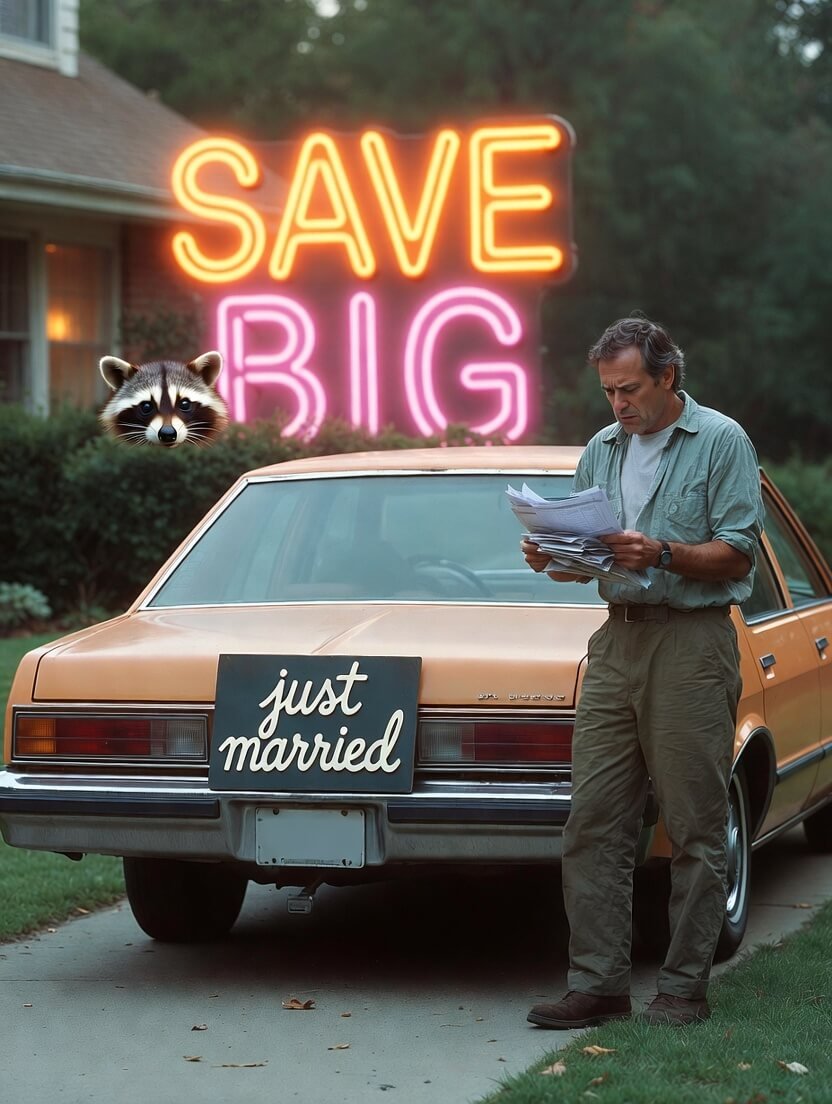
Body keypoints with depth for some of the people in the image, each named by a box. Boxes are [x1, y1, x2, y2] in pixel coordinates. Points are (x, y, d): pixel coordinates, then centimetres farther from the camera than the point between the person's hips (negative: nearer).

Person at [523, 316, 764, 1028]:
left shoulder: (722, 442, 0)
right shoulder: (602, 450, 17)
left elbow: (738, 554, -6)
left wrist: (661, 554, -20)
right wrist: (554, 559, -1)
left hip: (692, 642, -6)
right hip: (617, 641, 6)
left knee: (695, 828, -2)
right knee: (593, 822, 0)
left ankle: (686, 989, 3)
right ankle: (598, 983, 4)